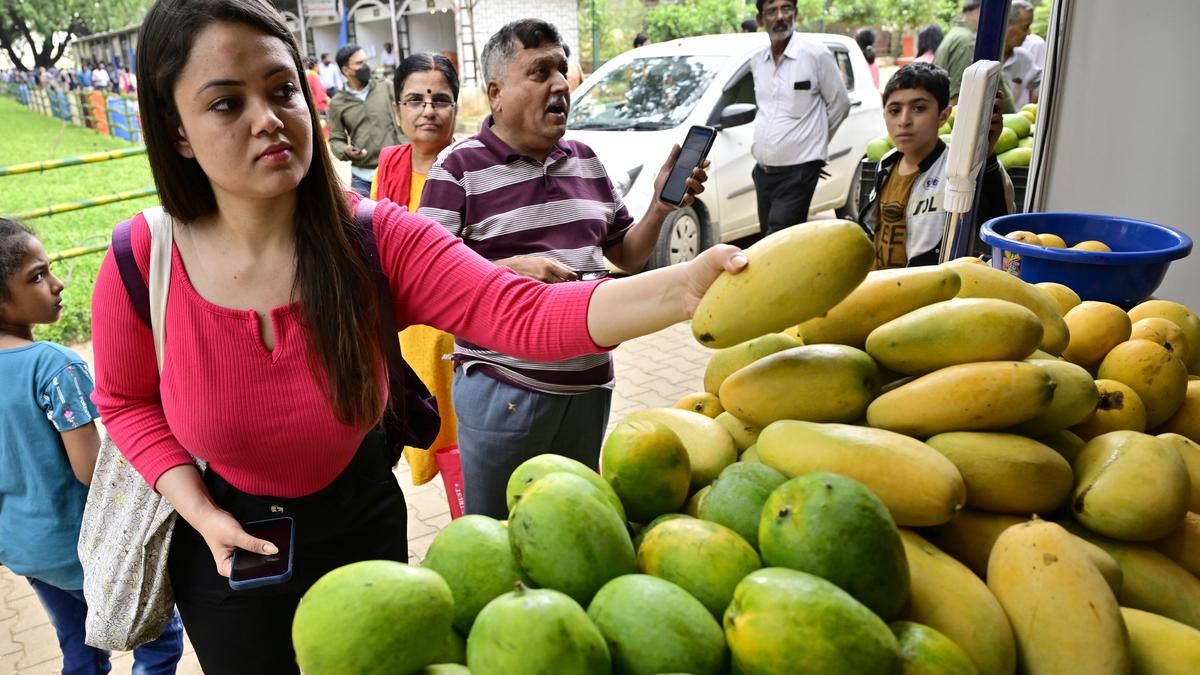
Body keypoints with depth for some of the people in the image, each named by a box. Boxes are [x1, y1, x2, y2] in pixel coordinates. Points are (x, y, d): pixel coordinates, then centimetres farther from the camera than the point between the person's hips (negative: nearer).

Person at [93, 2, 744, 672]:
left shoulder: (375, 239, -22)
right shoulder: (140, 264, -20)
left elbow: (523, 314, -35)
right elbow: (126, 400, -2)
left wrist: (685, 287, -50)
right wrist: (202, 514, -16)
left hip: (362, 524, 1)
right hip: (227, 546, 0)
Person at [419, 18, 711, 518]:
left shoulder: (585, 161, 10)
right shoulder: (459, 168, -8)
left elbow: (626, 256, 15)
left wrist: (662, 204, -2)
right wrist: (512, 267, -24)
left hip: (589, 383, 5)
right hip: (501, 388, -5)